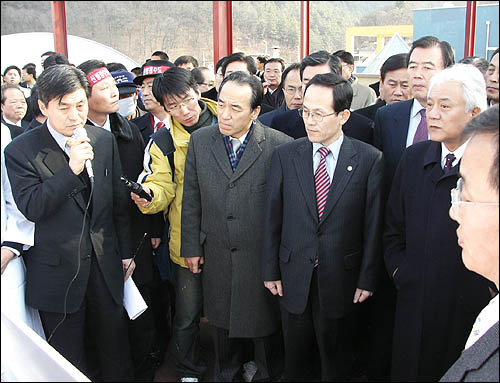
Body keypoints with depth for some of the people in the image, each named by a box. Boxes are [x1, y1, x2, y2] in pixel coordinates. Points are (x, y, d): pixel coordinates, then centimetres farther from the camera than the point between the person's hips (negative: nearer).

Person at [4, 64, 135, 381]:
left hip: (106, 266, 3)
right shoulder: (21, 151, -10)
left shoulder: (104, 140, 2)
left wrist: (126, 251, 12)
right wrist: (71, 169, -28)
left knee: (116, 349, 17)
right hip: (58, 272, -3)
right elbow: (31, 208, -19)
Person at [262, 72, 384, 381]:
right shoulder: (284, 155, -2)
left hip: (341, 280, -1)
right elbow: (272, 217, 1)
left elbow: (373, 224, -5)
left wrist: (368, 278, -3)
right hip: (293, 278, 2)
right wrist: (270, 270, 2)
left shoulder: (370, 159, -7)